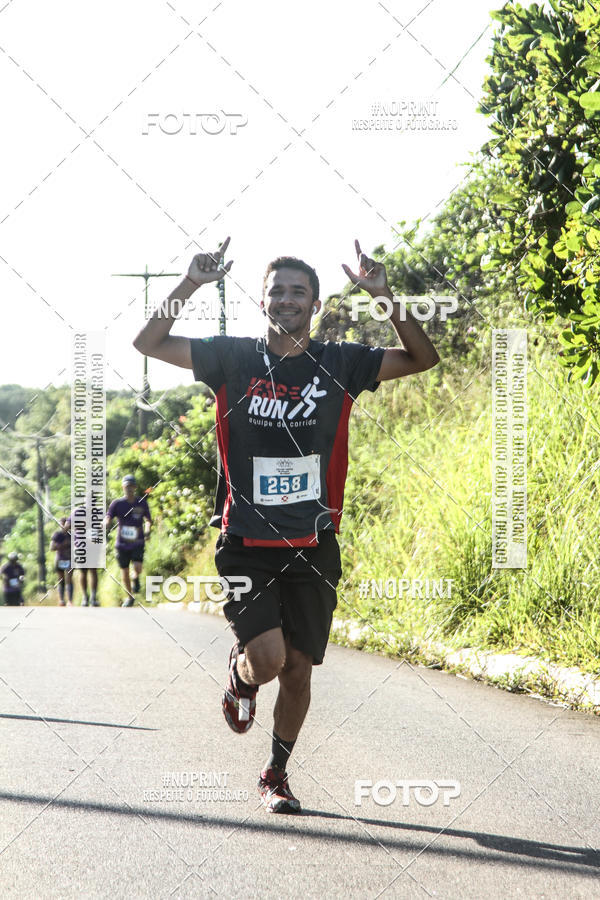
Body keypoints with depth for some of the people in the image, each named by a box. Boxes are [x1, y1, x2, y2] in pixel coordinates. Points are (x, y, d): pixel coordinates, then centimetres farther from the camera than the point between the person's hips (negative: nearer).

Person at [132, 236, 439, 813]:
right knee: (268, 657, -17)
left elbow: (423, 358, 0)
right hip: (246, 543, -2)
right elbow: (148, 343, -2)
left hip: (312, 547, 2)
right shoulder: (233, 359, 1)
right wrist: (190, 285, -13)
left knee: (298, 668, 5)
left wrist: (385, 298, -13)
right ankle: (240, 678, 21)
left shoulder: (338, 364, 3)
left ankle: (276, 775, 25)